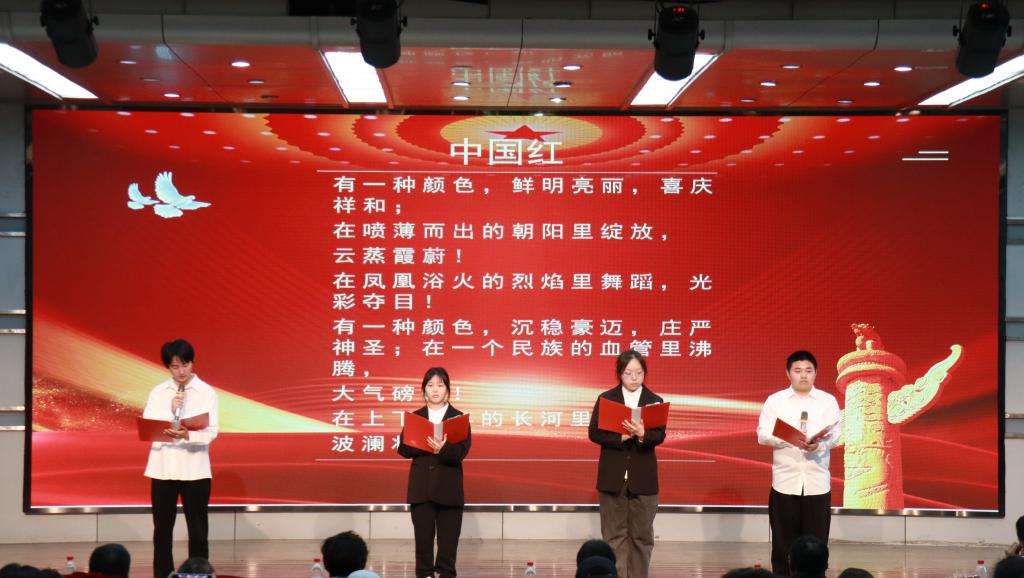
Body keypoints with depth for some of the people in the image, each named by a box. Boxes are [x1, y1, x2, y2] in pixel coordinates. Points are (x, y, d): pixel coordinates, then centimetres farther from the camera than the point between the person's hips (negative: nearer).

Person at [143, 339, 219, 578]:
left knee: (198, 529, 1)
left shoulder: (207, 392, -1)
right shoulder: (157, 393, 6)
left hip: (195, 469, -2)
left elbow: (211, 432, -9)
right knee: (162, 529, 8)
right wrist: (171, 412, -14)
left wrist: (188, 435, -28)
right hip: (162, 468, 2)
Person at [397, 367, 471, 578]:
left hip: (449, 488, -2)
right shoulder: (415, 417, 8)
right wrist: (427, 446, -17)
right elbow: (403, 449, 0)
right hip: (421, 488, 2)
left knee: (448, 539, 1)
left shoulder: (459, 418, 1)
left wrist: (442, 449, -29)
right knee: (423, 538, 3)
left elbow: (461, 452, -10)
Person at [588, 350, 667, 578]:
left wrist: (642, 435, -27)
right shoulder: (606, 398, 3)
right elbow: (594, 433, -3)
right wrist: (620, 437, -18)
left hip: (643, 477, 1)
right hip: (612, 476, 0)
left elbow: (660, 436, -6)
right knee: (614, 535, 1)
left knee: (641, 535, 6)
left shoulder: (654, 401, 3)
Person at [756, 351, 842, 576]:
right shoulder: (775, 400, 5)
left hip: (817, 481, 0)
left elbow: (835, 434, -1)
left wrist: (818, 444, -23)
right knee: (783, 542, 3)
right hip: (785, 481, 0)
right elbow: (763, 434, -2)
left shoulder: (828, 400, 7)